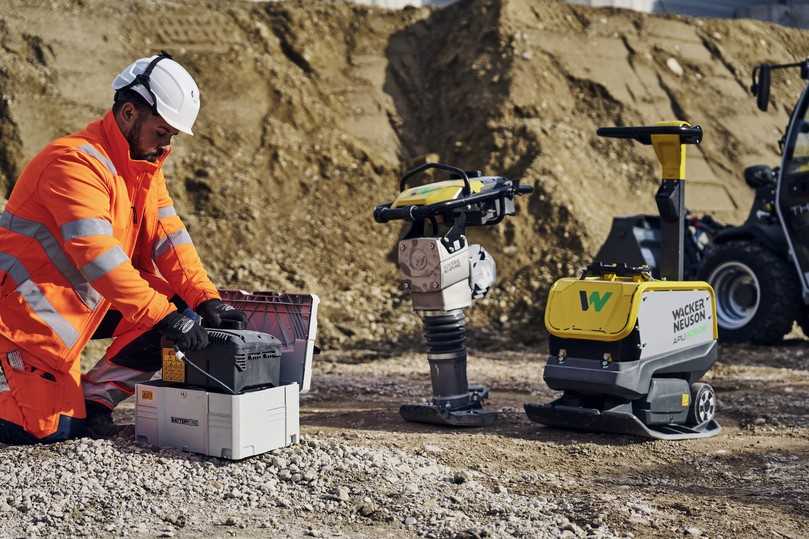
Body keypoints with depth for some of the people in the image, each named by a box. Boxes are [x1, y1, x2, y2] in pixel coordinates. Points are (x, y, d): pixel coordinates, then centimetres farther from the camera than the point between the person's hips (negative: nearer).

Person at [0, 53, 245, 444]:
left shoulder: (145, 166, 6)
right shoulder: (77, 162, -24)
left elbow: (168, 238, 0)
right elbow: (98, 254, -33)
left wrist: (207, 300, -15)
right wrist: (164, 316, -37)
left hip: (87, 302, 9)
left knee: (181, 313, -5)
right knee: (52, 427, -14)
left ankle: (94, 397, 2)